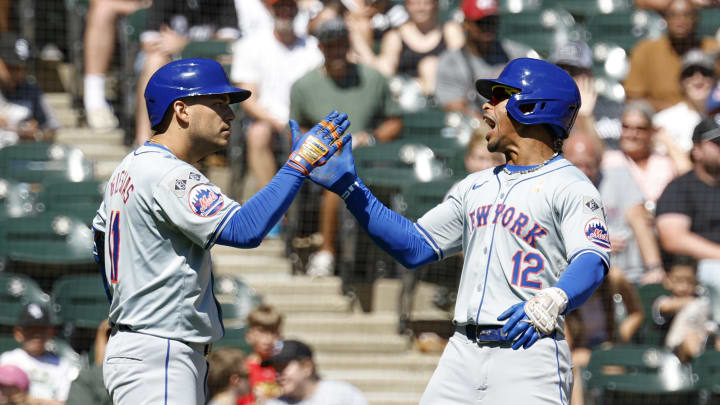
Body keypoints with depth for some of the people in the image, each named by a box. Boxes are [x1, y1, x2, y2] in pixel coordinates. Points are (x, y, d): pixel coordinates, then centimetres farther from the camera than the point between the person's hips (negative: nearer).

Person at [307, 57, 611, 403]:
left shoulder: (568, 186, -2)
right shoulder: (475, 186, 22)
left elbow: (593, 260, -17)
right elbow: (414, 248, 20)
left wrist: (552, 301, -37)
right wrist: (347, 187, 13)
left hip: (529, 350, -7)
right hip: (463, 351, 7)